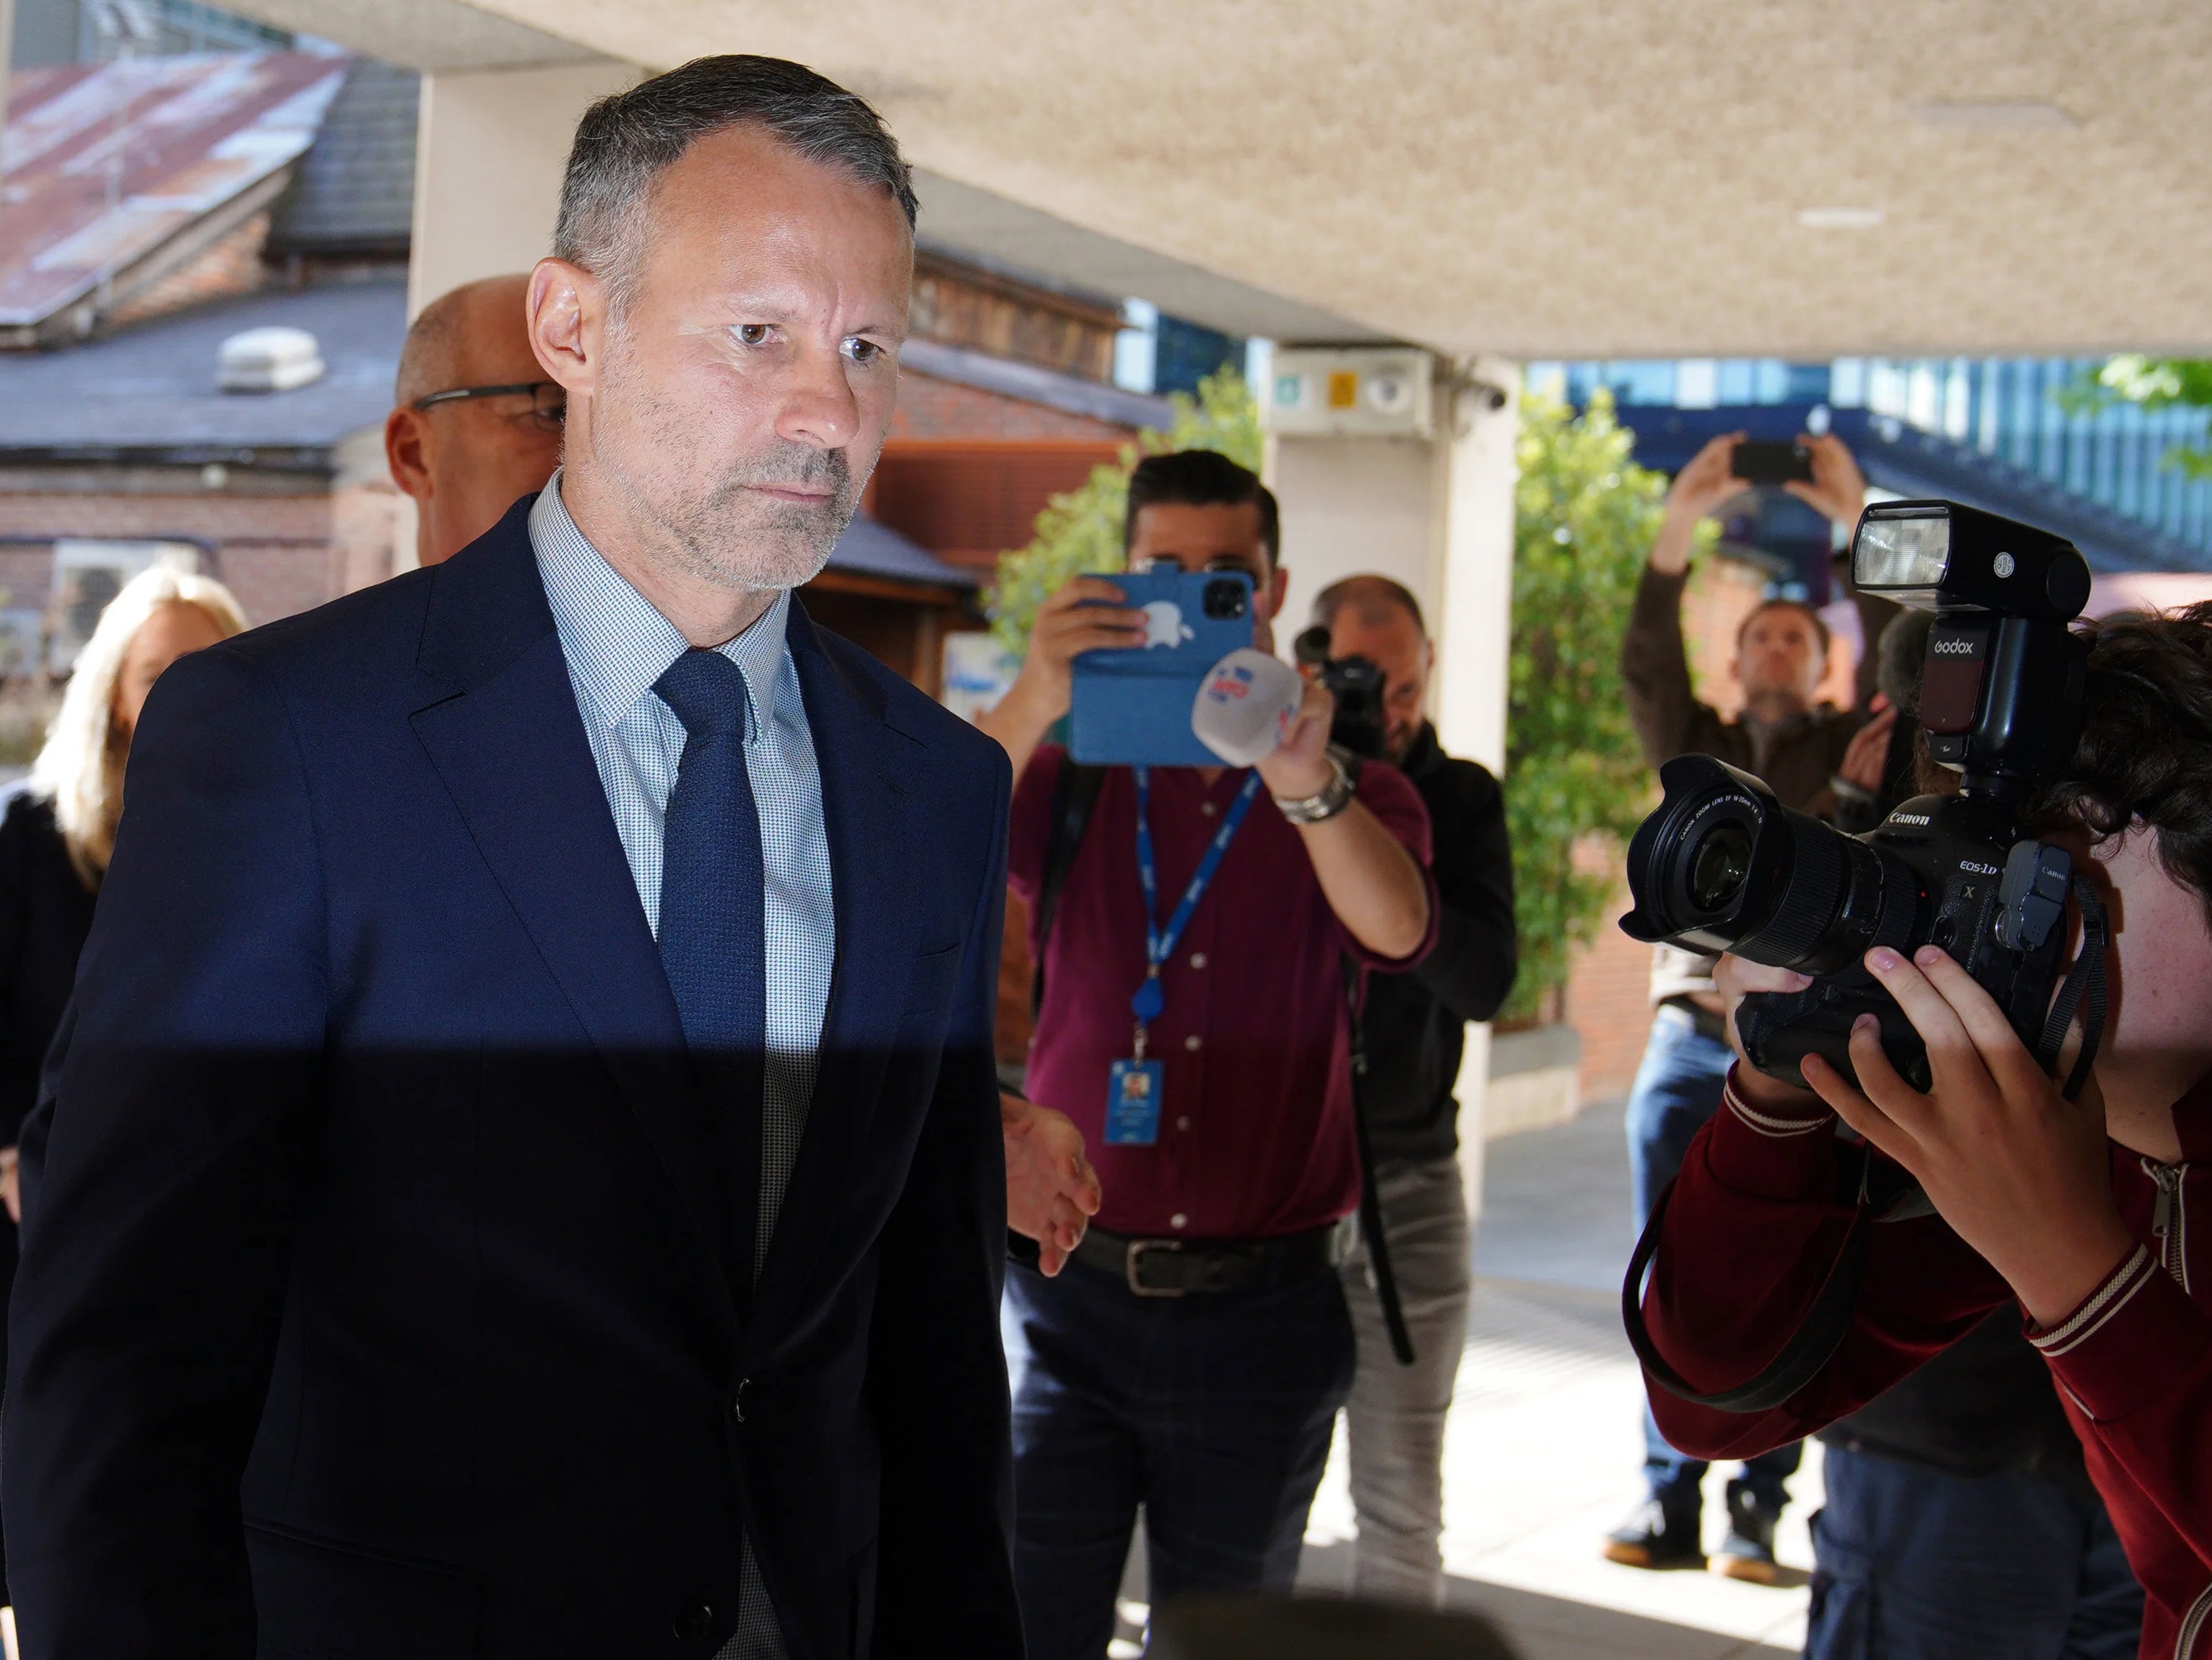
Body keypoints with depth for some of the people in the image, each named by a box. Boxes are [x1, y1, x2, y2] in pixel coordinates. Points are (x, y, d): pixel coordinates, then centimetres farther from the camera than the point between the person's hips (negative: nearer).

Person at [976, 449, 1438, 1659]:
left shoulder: (1353, 793, 6)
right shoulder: (1068, 770, 6)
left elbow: (1397, 930, -16)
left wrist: (1305, 781, -37)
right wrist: (1030, 708, -33)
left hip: (1260, 1318, 1)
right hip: (1069, 1298, 0)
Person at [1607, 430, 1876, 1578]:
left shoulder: (1857, 747, 11)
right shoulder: (1697, 745, 16)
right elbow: (1646, 667, -1)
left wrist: (1858, 524, -13)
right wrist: (1678, 528, -13)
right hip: (1690, 1038, 2)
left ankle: (1758, 1506, 3)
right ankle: (1668, 1498, 8)